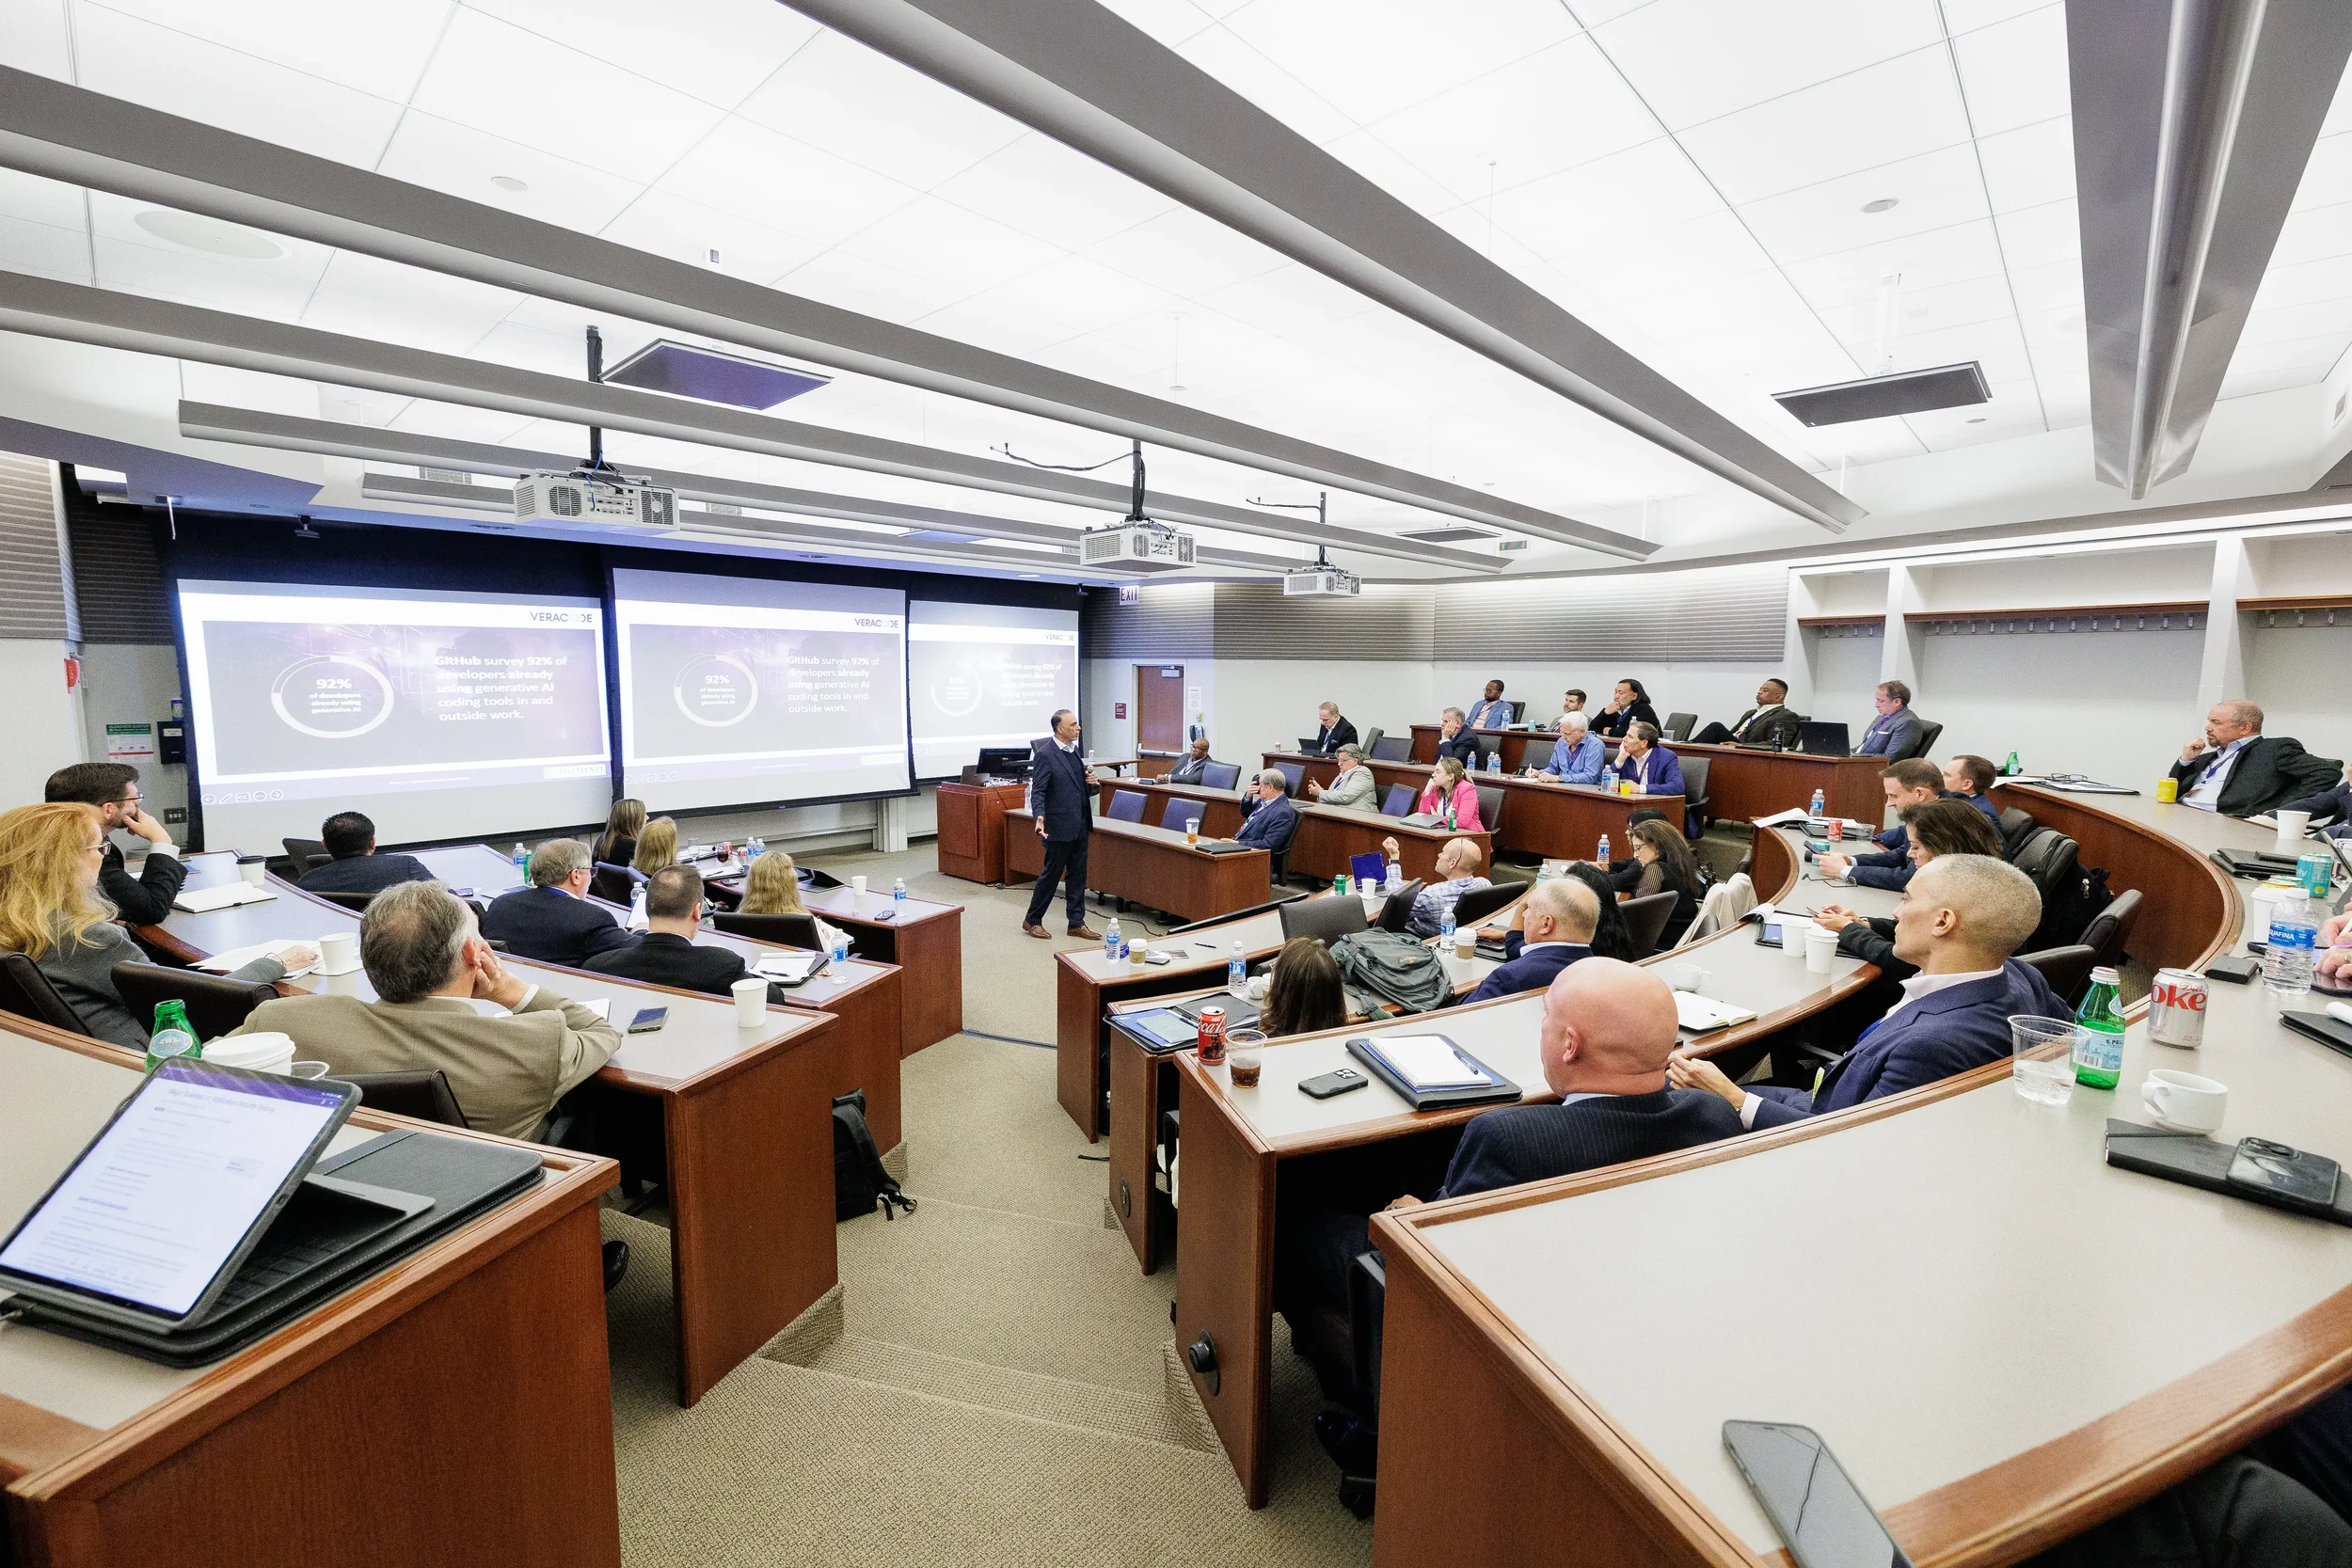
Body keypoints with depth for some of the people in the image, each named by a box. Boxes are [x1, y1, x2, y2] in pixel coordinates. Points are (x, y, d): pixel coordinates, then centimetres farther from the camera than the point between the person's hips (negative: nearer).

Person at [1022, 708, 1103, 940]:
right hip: (1059, 826, -7)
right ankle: (1032, 920, 20)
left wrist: (1090, 781, -1)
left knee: (1078, 875, 12)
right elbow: (1038, 791, -17)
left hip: (1079, 826, 8)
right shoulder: (1045, 754, -14)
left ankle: (1077, 922, 21)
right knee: (1051, 874, 4)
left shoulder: (1073, 751, 11)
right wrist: (1040, 816, -33)